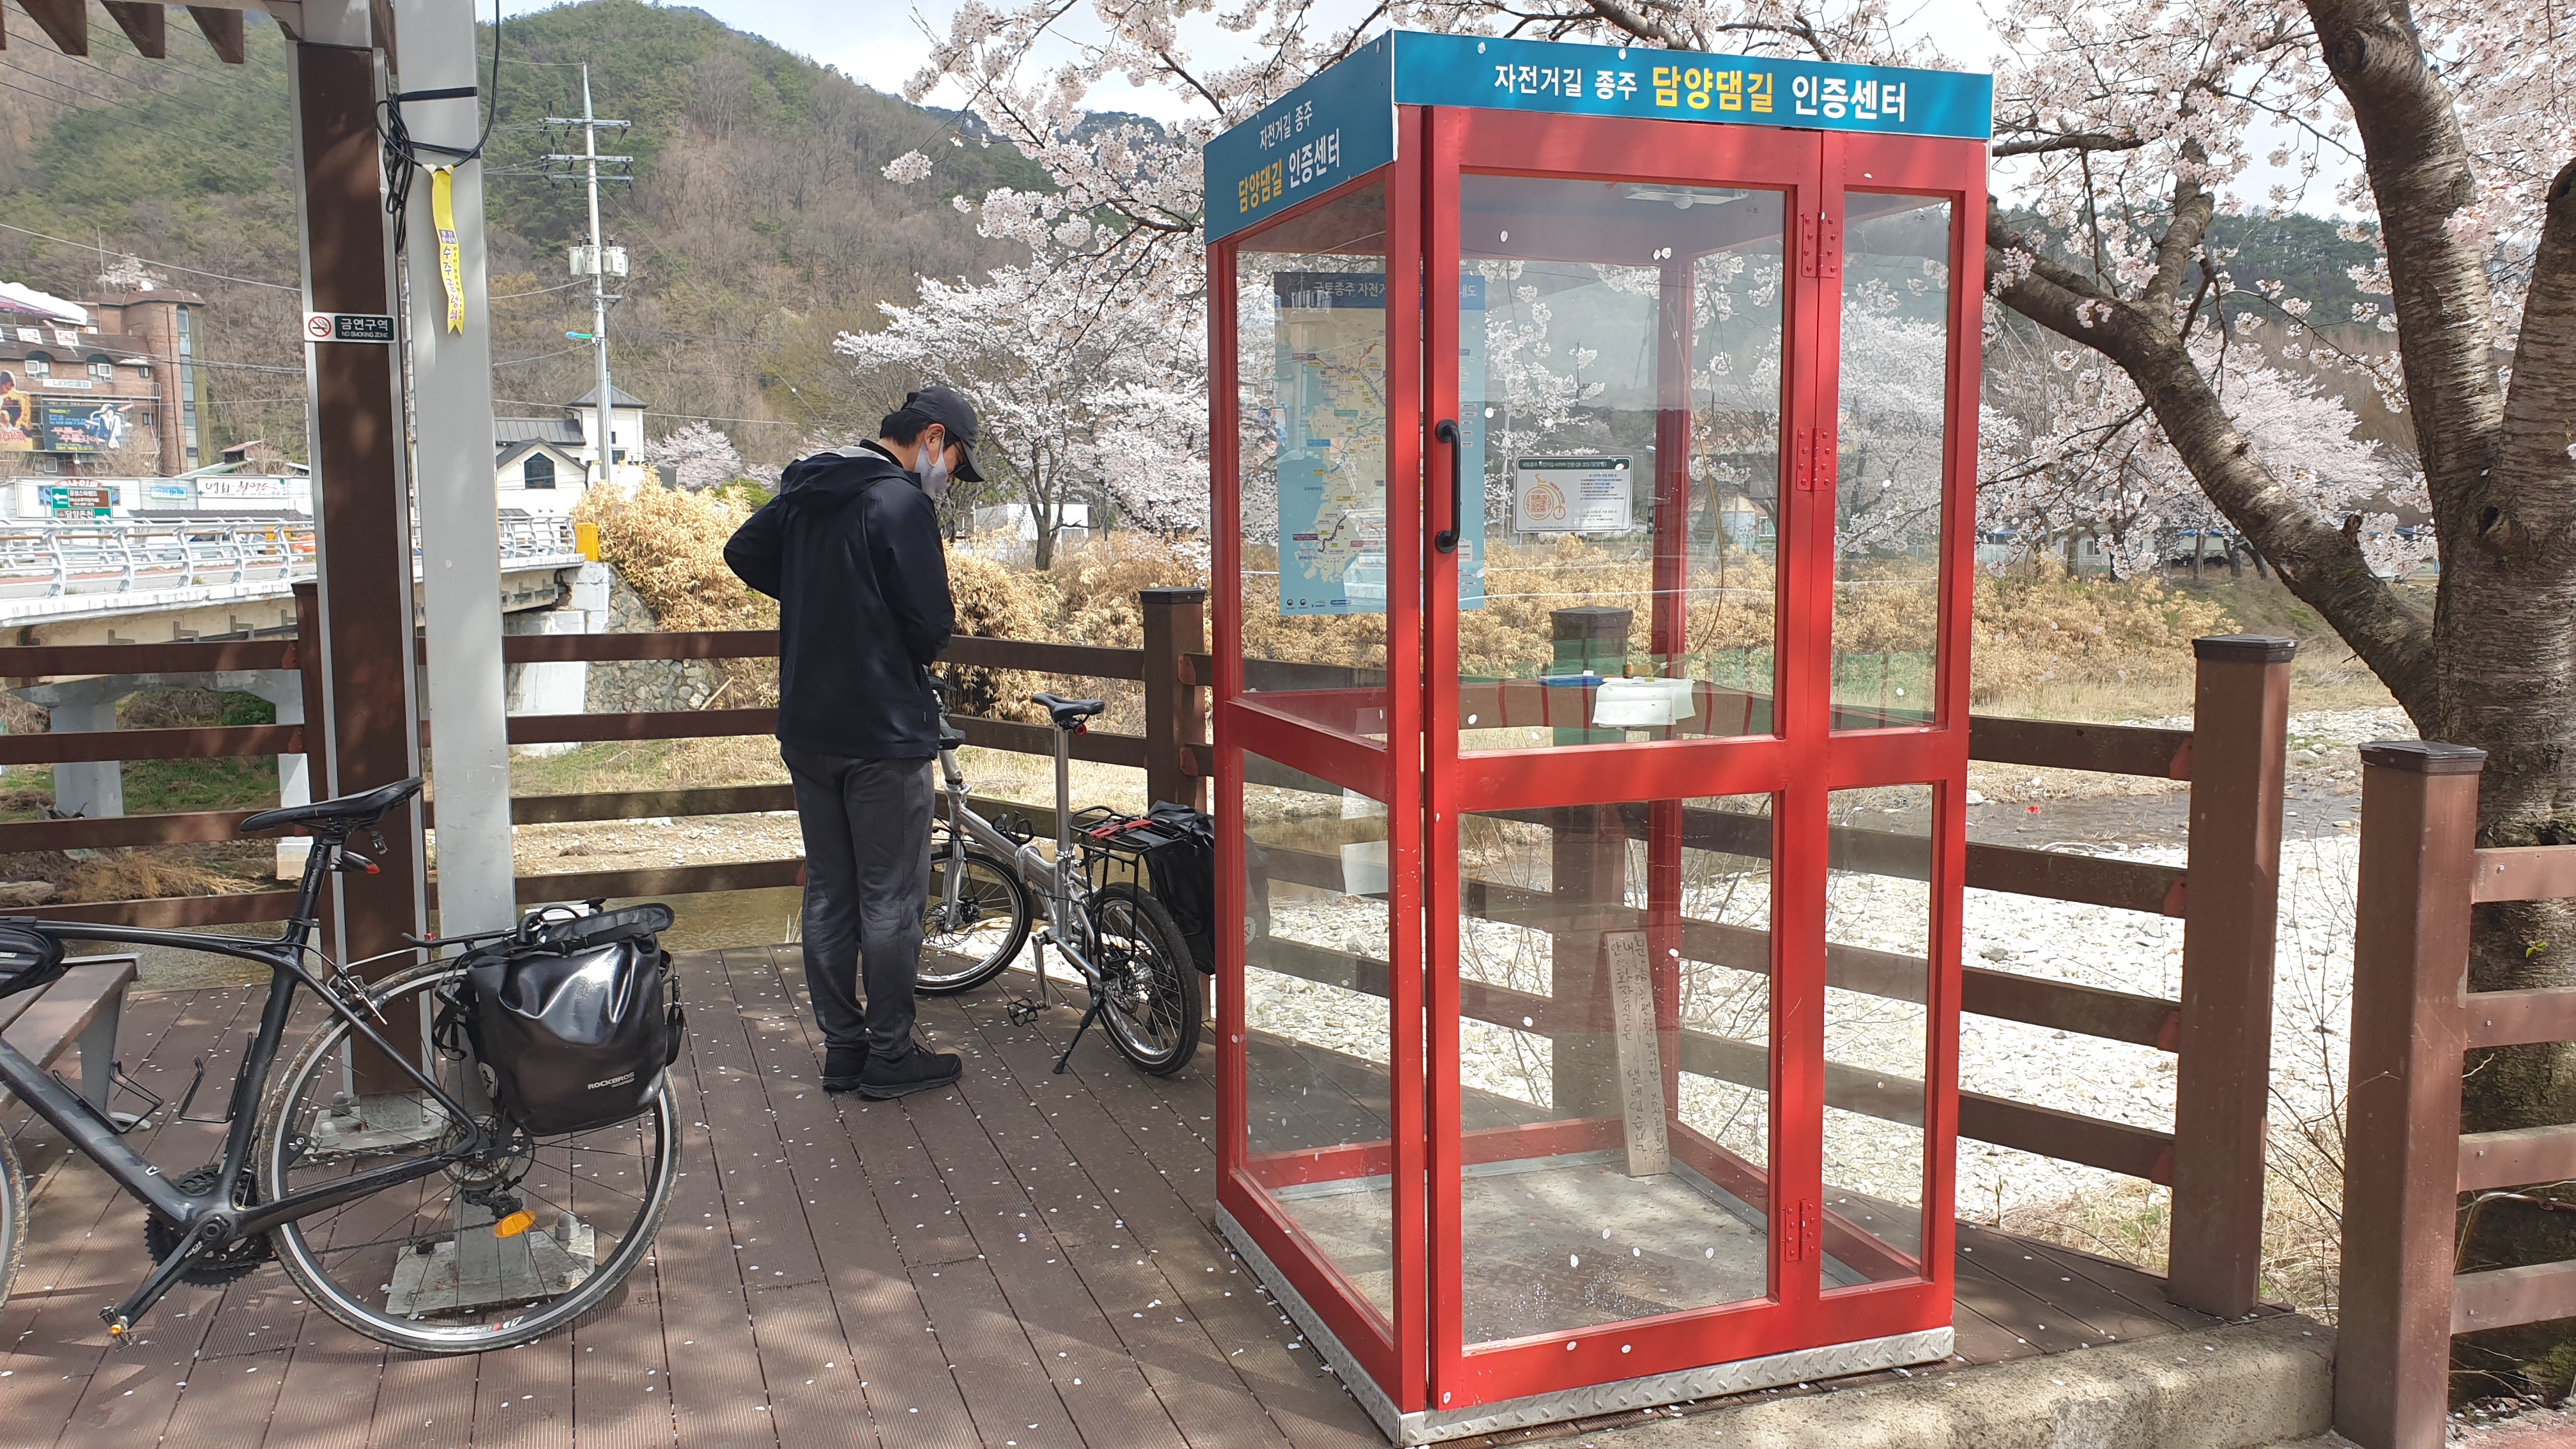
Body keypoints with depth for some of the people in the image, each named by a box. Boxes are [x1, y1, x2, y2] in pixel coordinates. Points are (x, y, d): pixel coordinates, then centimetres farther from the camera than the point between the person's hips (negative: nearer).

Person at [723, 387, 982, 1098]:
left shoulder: (803, 489, 10)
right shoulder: (901, 502, -15)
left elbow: (743, 552, 24)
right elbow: (931, 623, -20)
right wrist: (922, 647, 4)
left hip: (806, 729, 8)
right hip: (883, 732, -8)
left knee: (828, 892, 14)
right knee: (890, 898, 2)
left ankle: (842, 1047, 22)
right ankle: (890, 1054, 10)